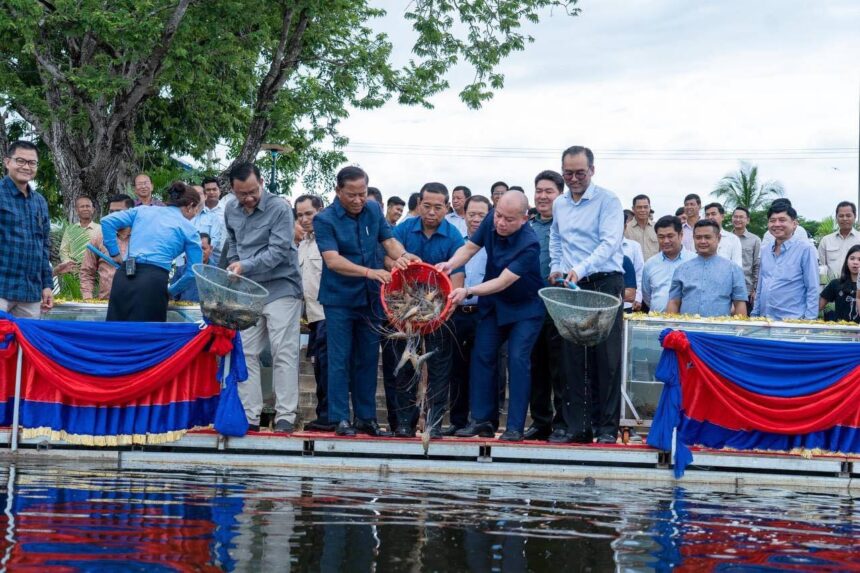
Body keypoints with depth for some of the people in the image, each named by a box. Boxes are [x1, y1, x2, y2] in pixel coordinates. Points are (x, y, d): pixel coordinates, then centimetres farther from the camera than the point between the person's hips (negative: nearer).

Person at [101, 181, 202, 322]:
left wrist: (114, 253, 16)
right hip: (153, 281, -4)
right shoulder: (188, 229, 11)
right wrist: (171, 290, 22)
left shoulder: (144, 210, 20)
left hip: (123, 277, 4)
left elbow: (107, 221, 12)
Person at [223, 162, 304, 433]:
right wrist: (233, 270, 11)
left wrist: (245, 266, -28)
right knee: (246, 354, 4)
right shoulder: (230, 211, 7)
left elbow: (278, 251, -20)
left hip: (280, 288, -6)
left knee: (284, 354, -6)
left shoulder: (279, 209, -13)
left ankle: (285, 416, -5)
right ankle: (249, 416, 7)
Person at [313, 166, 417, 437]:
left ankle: (366, 417, 17)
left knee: (368, 359, 9)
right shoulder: (325, 219, -12)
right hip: (339, 299, -4)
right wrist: (369, 272, -34)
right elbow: (333, 260, -22)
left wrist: (401, 255, -21)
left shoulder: (373, 210, 3)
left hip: (371, 297, 4)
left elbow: (389, 241, 3)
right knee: (340, 360, 0)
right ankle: (340, 418, 7)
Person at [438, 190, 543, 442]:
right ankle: (481, 419, 9)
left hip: (525, 308, -6)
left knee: (518, 359, -14)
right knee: (482, 356, 2)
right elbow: (469, 248, -2)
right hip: (494, 304, 6)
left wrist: (468, 291, -43)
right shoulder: (491, 222, -13)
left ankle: (515, 426, -9)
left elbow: (503, 282, -33)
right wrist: (451, 264, -23)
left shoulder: (529, 244, -30)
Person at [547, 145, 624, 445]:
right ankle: (576, 425, 9)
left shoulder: (608, 201, -6)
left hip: (605, 284, -5)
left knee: (606, 358, -4)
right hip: (571, 286, 6)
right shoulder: (559, 204, 13)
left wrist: (580, 270, -29)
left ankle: (607, 426, 1)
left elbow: (610, 242, -18)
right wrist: (557, 267, 11)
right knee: (572, 358, 5)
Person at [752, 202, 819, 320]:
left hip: (792, 319, -6)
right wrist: (755, 314, 14)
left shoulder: (805, 249, -5)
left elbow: (813, 289, -7)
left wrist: (809, 320, -13)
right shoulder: (765, 250, 13)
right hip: (764, 321, 6)